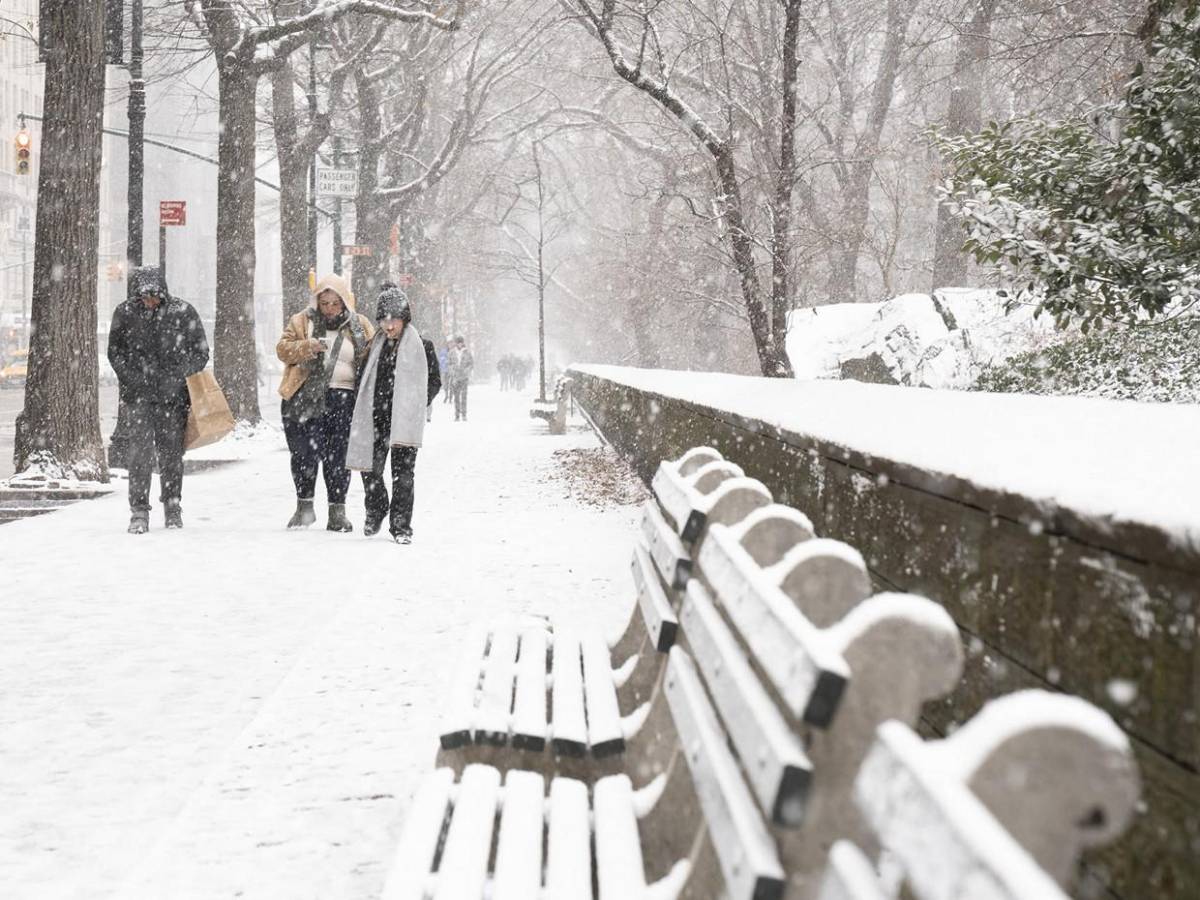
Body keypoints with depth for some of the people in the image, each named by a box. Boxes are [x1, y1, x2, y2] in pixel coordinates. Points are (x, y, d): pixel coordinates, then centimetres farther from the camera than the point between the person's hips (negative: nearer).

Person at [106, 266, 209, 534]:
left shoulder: (182, 312, -2)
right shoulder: (125, 313, 1)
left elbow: (200, 351, 4)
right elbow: (115, 352, 8)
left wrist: (179, 378, -8)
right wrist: (133, 380, -6)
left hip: (173, 394, 0)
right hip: (138, 395, 0)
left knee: (172, 452, 7)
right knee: (140, 451, -9)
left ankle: (172, 507, 22)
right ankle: (139, 512, -6)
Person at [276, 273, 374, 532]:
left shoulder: (360, 326, 10)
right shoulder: (301, 322, 9)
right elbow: (283, 349, 2)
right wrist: (308, 346, -17)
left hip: (343, 397, 0)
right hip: (305, 396, 0)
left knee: (338, 455, 0)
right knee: (304, 452, -2)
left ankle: (337, 511, 9)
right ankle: (304, 505, 14)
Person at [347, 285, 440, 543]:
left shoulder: (421, 346, 0)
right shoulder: (377, 345, 11)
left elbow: (435, 382, 6)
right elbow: (365, 380, 20)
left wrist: (415, 406, -3)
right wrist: (366, 405, 8)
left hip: (404, 421, -4)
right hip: (376, 418, 4)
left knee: (403, 472, -4)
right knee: (370, 468, 4)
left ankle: (401, 526, 3)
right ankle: (376, 510, 31)